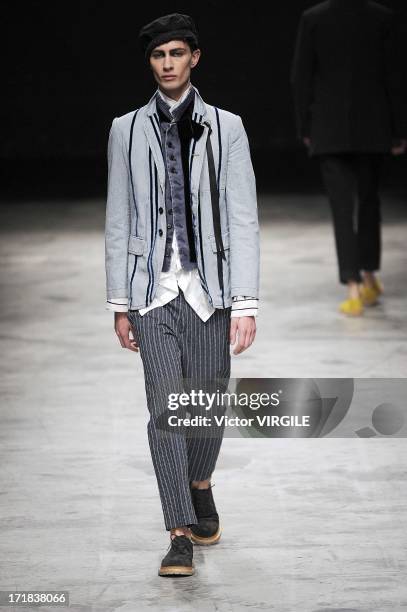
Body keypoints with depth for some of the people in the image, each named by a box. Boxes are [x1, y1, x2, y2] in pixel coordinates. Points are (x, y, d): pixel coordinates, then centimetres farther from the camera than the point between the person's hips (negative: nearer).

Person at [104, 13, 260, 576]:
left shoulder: (226, 128, 2)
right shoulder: (127, 130, 7)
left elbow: (243, 220, -1)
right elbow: (118, 223, 10)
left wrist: (245, 305, -7)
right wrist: (119, 304, 7)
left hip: (208, 290, 0)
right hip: (153, 292, 0)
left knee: (207, 406, 7)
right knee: (165, 409, -6)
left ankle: (200, 487, 37)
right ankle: (181, 536, -1)